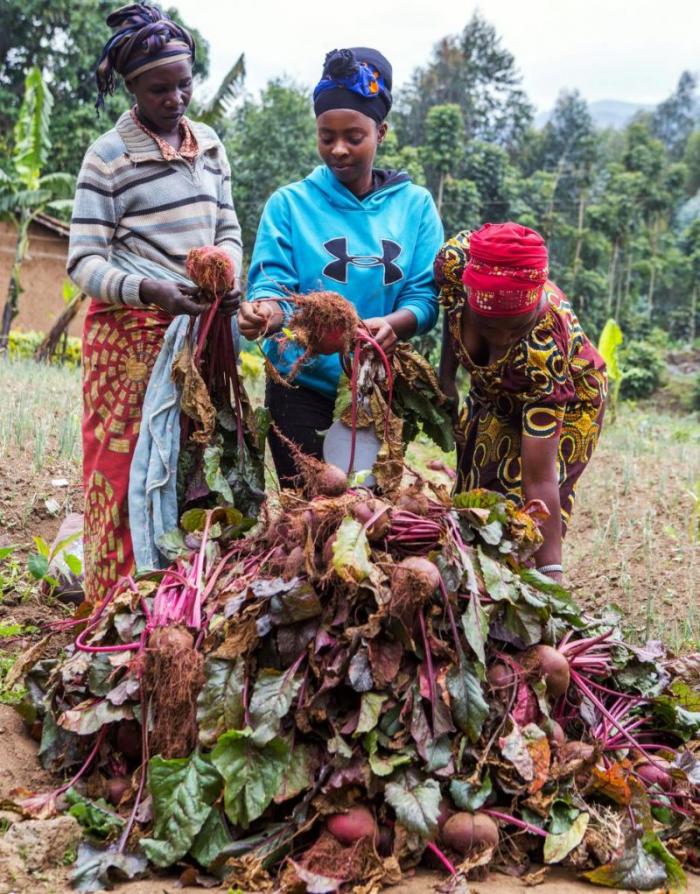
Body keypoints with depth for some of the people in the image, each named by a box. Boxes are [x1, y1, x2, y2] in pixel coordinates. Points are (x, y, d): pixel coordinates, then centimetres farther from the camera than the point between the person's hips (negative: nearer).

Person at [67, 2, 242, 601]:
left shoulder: (208, 144, 12)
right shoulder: (109, 156, -5)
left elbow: (228, 229, 18)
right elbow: (84, 261, -10)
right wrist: (148, 291, -26)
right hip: (132, 334, -5)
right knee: (129, 469, -3)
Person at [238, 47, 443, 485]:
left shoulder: (415, 204, 4)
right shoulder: (289, 204, 1)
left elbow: (427, 297, -4)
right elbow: (272, 283, -7)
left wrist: (393, 325, -26)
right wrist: (266, 310, -31)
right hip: (304, 388, -1)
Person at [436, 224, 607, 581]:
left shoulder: (545, 350, -44)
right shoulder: (456, 260, -35)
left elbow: (540, 483, -42)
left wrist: (551, 573, -46)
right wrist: (446, 373, -6)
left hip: (566, 406, -5)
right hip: (492, 396, 5)